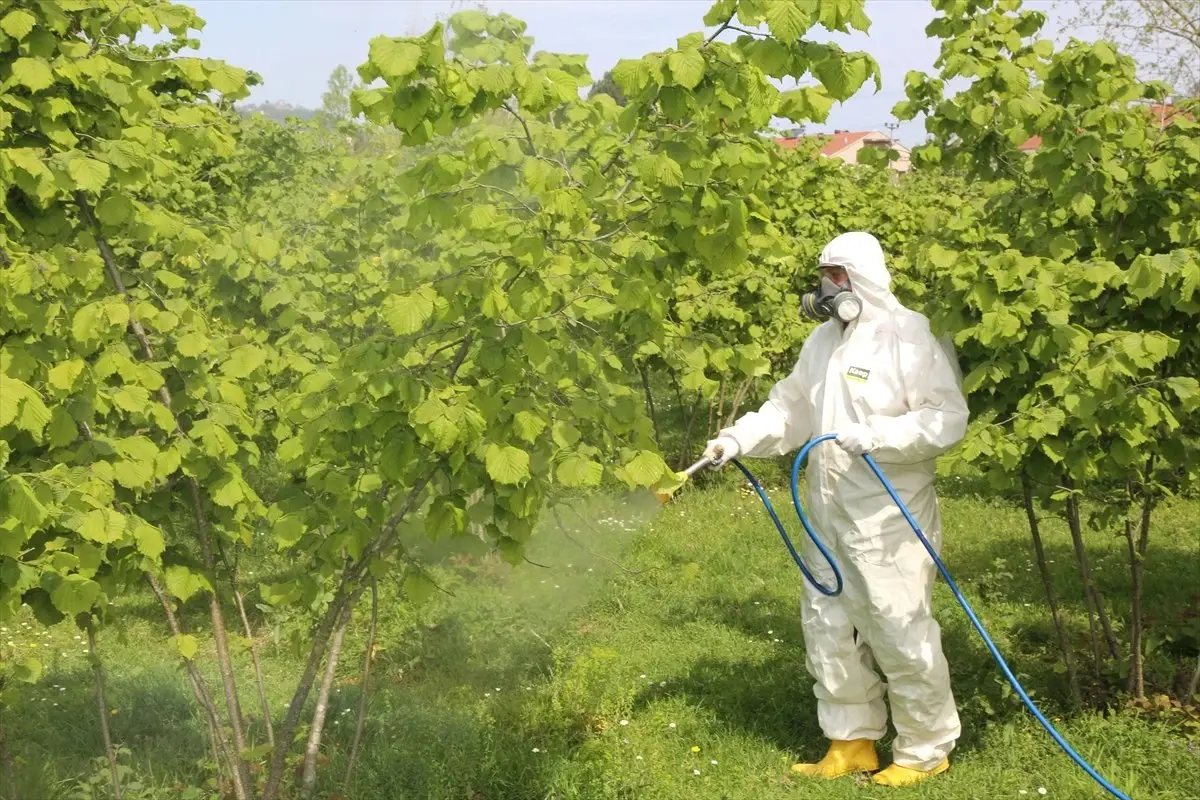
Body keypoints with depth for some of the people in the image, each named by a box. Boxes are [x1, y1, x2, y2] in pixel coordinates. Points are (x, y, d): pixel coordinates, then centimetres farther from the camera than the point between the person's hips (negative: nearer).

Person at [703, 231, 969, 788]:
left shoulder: (912, 335, -13)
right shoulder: (823, 339, 12)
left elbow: (947, 419, -19)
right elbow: (790, 409, 17)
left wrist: (876, 435, -27)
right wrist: (740, 438, 4)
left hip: (889, 518, -8)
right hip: (828, 517, 8)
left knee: (902, 636, -2)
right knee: (829, 630, 13)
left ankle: (926, 752, 13)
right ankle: (851, 743, 26)